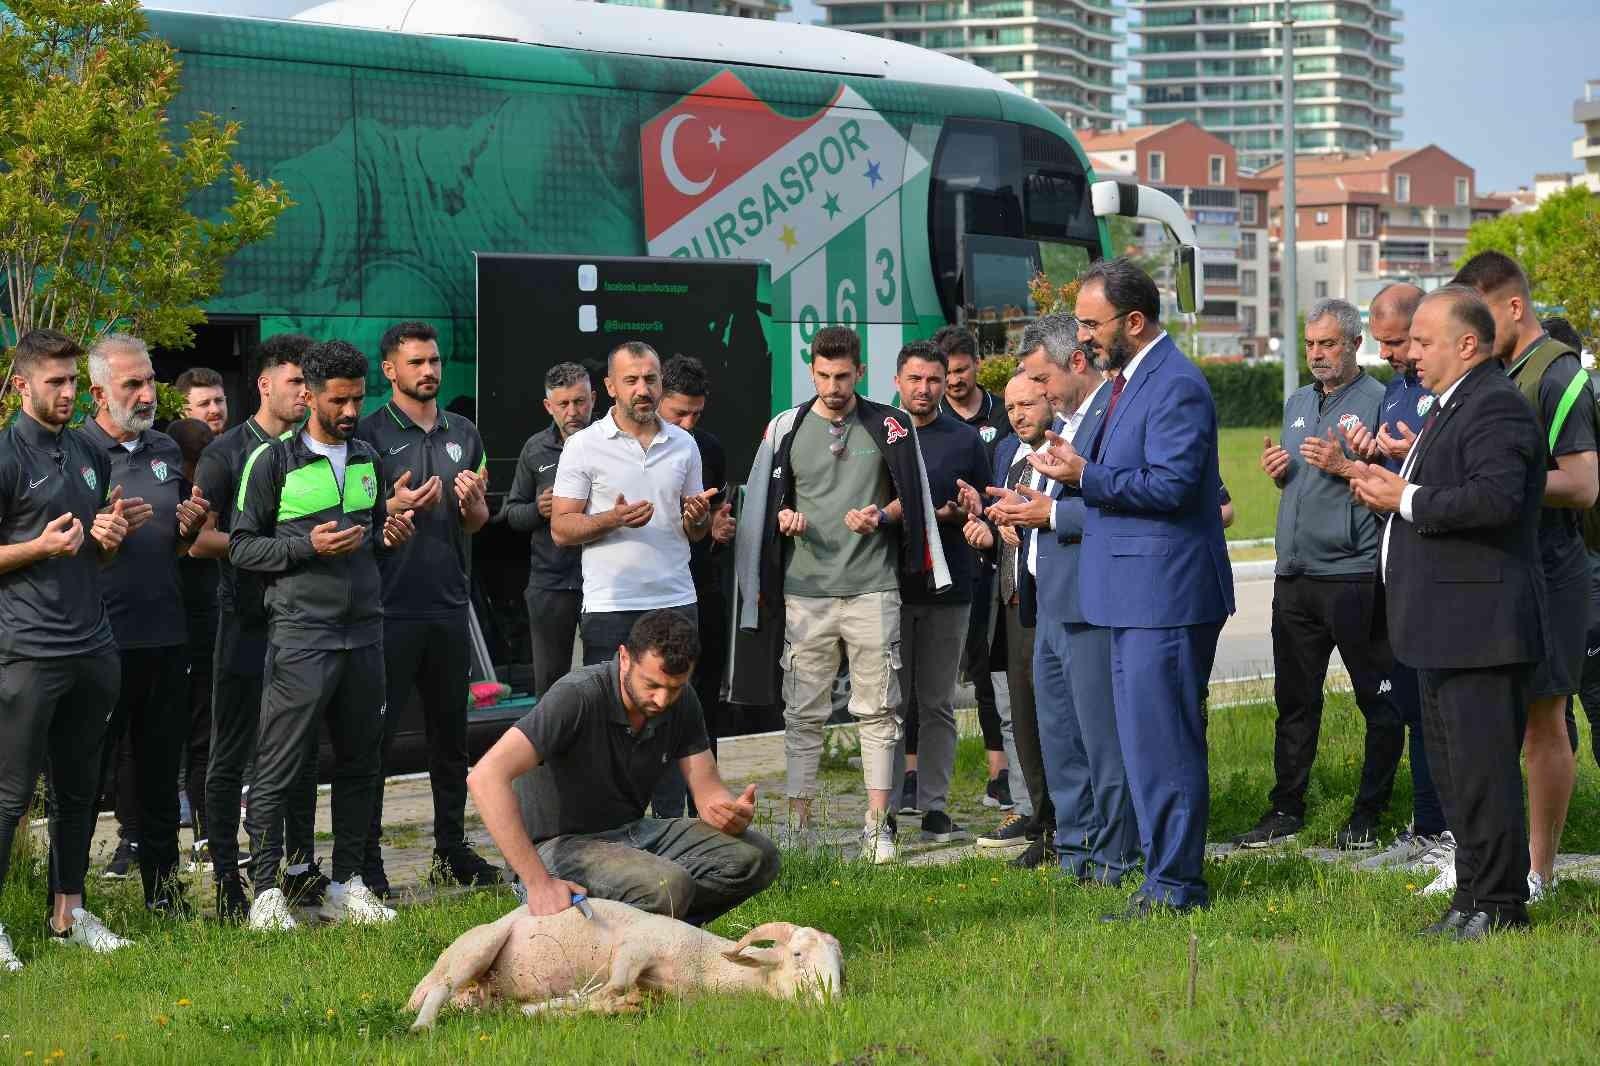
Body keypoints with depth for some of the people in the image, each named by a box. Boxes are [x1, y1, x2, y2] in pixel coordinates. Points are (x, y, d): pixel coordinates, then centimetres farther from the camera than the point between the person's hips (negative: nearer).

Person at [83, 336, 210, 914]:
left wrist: (191, 527, 1)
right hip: (101, 641, -6)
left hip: (165, 635, 6)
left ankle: (164, 895, 21)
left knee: (159, 770, 13)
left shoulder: (166, 450, 14)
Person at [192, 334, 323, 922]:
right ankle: (226, 878, 3)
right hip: (246, 622, -5)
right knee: (231, 754, -1)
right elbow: (198, 539, -8)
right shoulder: (227, 452, -3)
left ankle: (300, 865, 19)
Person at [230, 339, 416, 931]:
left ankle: (346, 884, 17)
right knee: (278, 768, -5)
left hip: (364, 631, 6)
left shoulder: (367, 458, 16)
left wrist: (389, 537, 4)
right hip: (300, 633, -6)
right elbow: (242, 546, -3)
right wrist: (308, 546, -16)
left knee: (360, 762, 9)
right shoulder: (272, 460, -2)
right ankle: (266, 892, -1)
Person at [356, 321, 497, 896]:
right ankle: (365, 860, -1)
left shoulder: (464, 435, 14)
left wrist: (472, 503, -2)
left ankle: (451, 851, 22)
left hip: (449, 605, 6)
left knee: (450, 735, 13)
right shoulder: (369, 434, -3)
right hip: (389, 608, -6)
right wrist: (395, 508, -21)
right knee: (376, 736, -4)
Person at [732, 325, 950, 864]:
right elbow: (763, 503, 16)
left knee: (878, 709, 0)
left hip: (873, 590, -1)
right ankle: (797, 824, 8)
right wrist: (785, 518, -5)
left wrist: (880, 516, -9)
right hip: (804, 592, 1)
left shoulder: (892, 426, 5)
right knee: (803, 713, 3)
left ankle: (878, 823, 5)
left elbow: (912, 500, 10)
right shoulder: (785, 429, 7)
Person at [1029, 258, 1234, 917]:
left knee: (1162, 742, -7)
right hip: (1136, 594, 11)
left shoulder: (1177, 387, -16)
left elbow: (1170, 485, -23)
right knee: (1147, 741, 15)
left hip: (1165, 595, -11)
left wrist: (1086, 477, -19)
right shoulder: (1126, 381, 18)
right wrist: (1079, 466, 9)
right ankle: (1167, 875, 21)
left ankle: (1174, 884, -1)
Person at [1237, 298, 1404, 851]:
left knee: (1378, 700, 1)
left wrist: (1344, 466, -20)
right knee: (1294, 699, 12)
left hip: (1354, 573, -7)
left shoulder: (1377, 402, -7)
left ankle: (1369, 813, 8)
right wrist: (1277, 470, 5)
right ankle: (1286, 809, 20)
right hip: (1295, 575, 7)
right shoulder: (1297, 404, 17)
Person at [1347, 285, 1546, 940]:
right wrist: (1389, 484, 4)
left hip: (1481, 628, -11)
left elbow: (1495, 498, -29)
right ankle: (1474, 896, 25)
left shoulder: (1495, 407, -16)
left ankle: (1500, 908, -1)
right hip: (1448, 628, 11)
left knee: (1482, 769, -7)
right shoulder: (1450, 405, 18)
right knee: (1454, 769, 16)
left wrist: (1406, 500, -19)